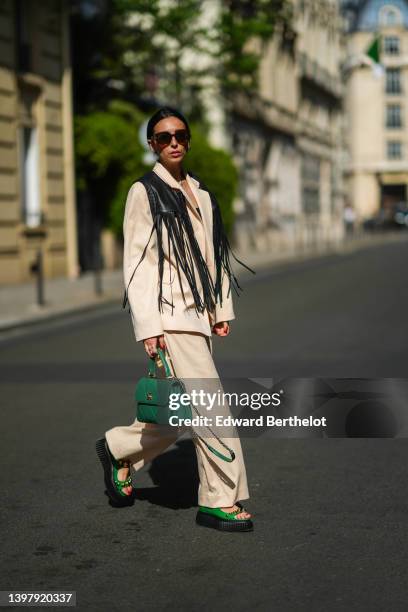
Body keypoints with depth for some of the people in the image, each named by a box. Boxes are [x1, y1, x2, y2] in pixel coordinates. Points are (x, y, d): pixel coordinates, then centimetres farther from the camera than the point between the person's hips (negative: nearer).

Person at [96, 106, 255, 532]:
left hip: (198, 316, 7)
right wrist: (148, 326, -15)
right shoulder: (144, 192, -3)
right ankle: (220, 500, 1)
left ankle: (118, 449, 34)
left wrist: (223, 309, 13)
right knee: (211, 406, -9)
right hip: (168, 316, -7)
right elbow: (136, 262, -8)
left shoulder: (201, 195, 16)